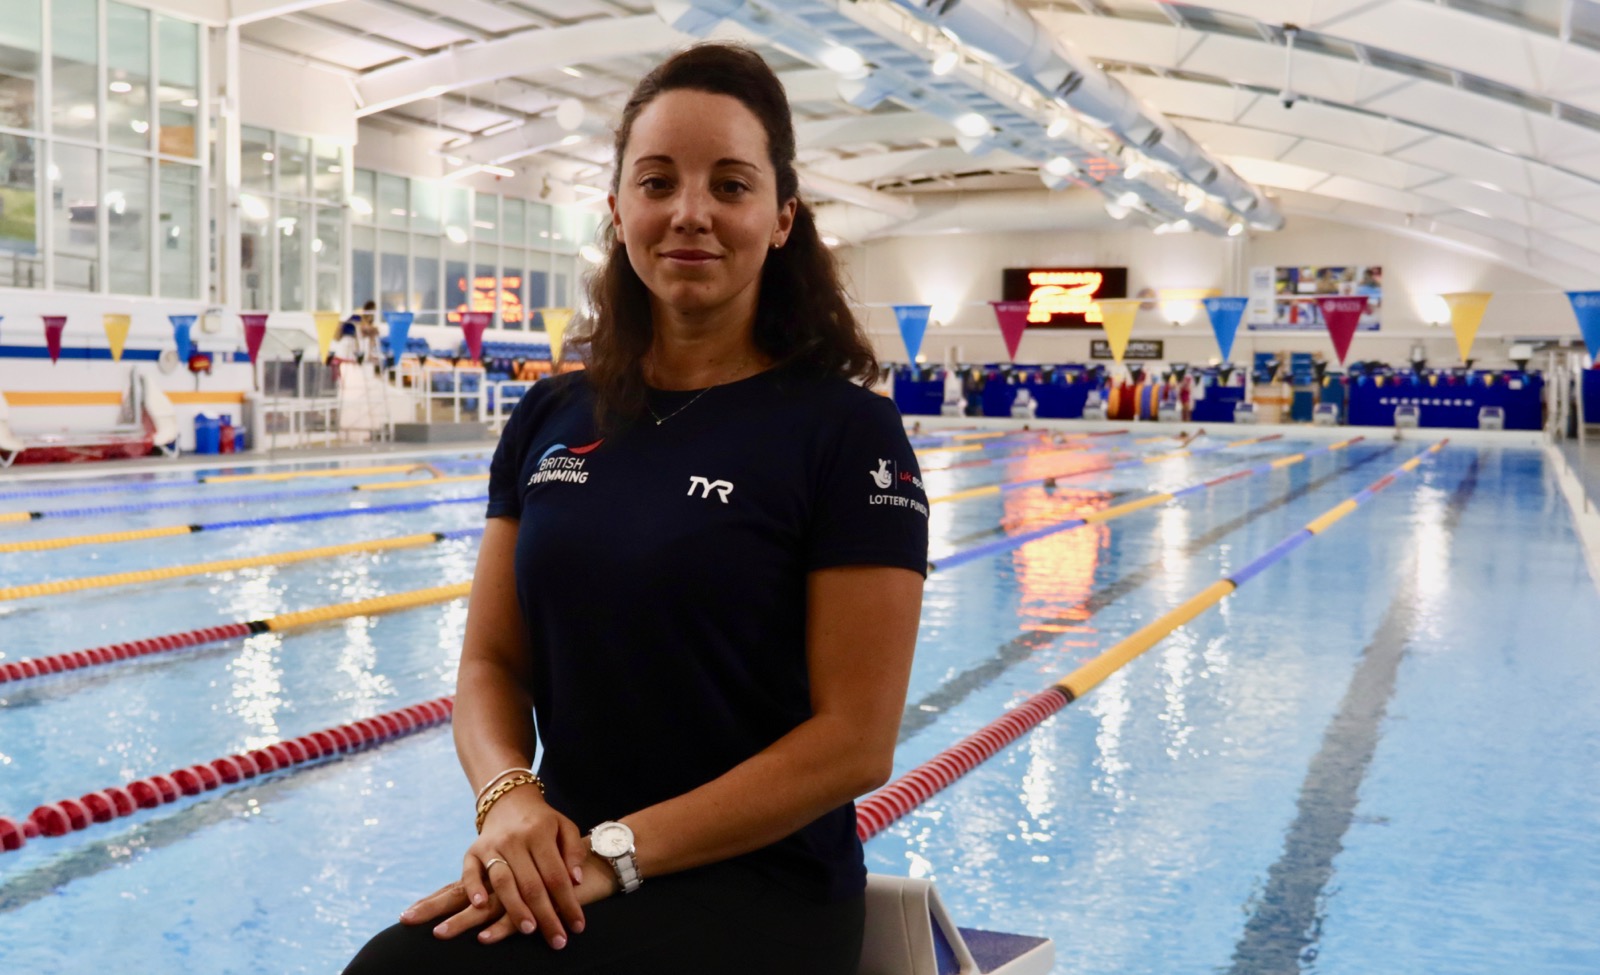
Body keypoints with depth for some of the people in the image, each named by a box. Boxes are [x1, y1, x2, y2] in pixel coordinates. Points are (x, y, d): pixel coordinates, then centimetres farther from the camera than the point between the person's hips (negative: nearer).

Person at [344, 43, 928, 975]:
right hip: (566, 865, 4)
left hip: (764, 886, -4)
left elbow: (854, 741, -11)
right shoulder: (551, 419, 6)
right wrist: (511, 797, -13)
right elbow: (491, 662, 8)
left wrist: (621, 848, -17)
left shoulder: (848, 430, -8)